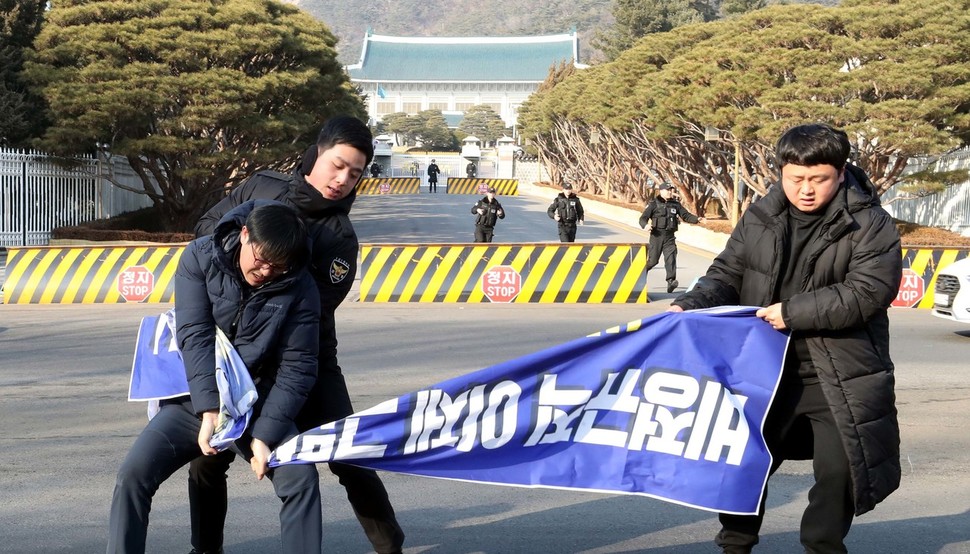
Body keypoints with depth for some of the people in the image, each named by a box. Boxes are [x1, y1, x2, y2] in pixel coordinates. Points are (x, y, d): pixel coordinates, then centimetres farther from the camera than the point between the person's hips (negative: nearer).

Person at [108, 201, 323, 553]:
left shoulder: (300, 288, -10)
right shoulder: (200, 258, -9)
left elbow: (296, 367, -9)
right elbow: (194, 336, -18)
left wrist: (266, 435, -19)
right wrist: (209, 411, -28)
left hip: (259, 405, 0)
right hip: (195, 401, 0)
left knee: (302, 479, -20)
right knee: (133, 475, -15)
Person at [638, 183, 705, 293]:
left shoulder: (675, 204, 11)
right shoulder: (654, 204, -1)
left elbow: (686, 215, 9)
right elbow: (643, 218, -4)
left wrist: (697, 219, -9)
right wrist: (645, 225, -26)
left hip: (669, 237, 3)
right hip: (657, 236, -3)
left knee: (671, 258, -12)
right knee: (653, 260, 2)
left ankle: (671, 281, -17)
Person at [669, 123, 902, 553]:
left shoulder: (870, 225, -11)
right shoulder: (760, 218, 2)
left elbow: (867, 291, -21)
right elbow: (727, 274, 6)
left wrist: (795, 311, -24)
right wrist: (690, 305, -13)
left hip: (839, 376, -3)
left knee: (839, 470, 1)